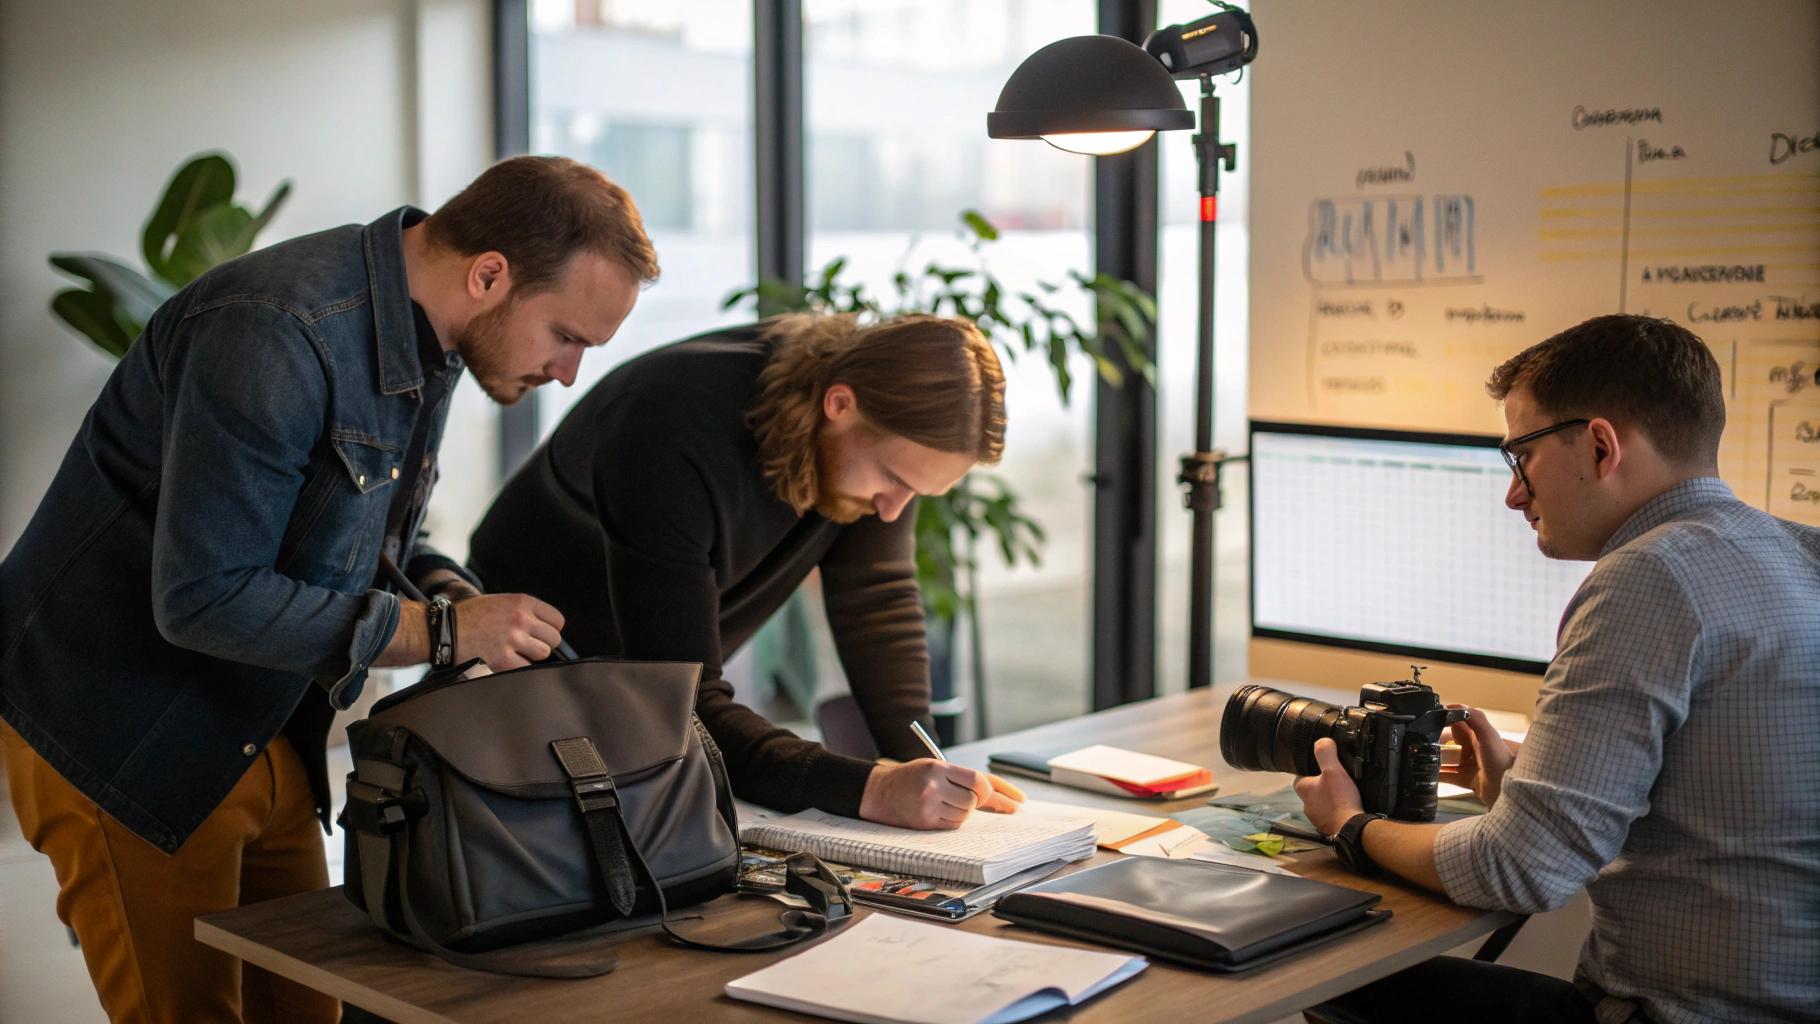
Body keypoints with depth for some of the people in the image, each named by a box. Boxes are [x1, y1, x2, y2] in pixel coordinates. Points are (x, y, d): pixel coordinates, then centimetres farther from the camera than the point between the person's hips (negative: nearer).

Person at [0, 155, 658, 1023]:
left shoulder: (425, 334, 3)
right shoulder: (276, 333, -27)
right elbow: (204, 597, -28)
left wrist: (450, 594, -5)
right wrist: (435, 632, -24)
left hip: (264, 737, 8)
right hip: (125, 743, -8)